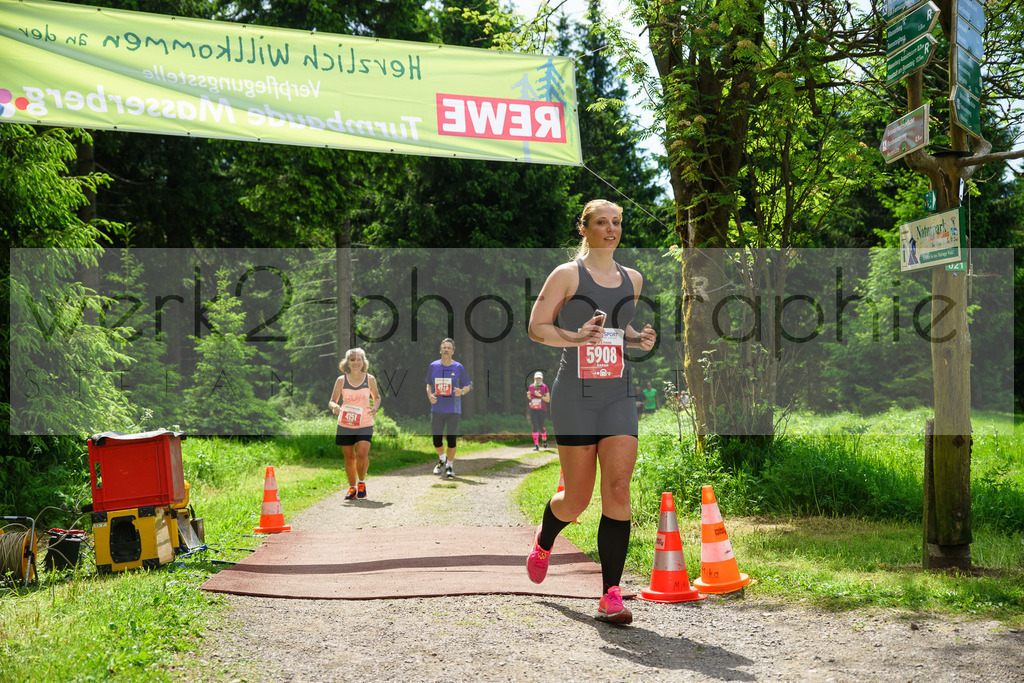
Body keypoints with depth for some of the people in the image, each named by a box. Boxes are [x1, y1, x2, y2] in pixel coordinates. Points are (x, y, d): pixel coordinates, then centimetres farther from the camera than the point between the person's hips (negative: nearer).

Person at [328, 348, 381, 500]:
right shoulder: (341, 380, -2)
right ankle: (352, 488, 26)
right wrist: (334, 406, -20)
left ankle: (361, 482, 11)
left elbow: (377, 396, 13)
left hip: (365, 425, -1)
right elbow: (331, 401, 4)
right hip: (345, 425, 1)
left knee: (362, 455, -16)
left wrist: (375, 406, -8)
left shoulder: (370, 379, -2)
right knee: (349, 458, 6)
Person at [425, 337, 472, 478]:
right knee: (436, 441, 2)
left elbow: (468, 386, 6)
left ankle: (450, 465, 19)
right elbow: (429, 384, 16)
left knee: (452, 440, -2)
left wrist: (461, 392, -16)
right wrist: (429, 395, -5)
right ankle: (442, 459, 32)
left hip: (453, 410, -1)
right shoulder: (433, 366, 5)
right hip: (437, 409, 1)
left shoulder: (458, 367, 0)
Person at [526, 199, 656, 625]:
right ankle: (544, 540, 39)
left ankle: (611, 596, -6)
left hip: (619, 395, 4)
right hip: (575, 394, -4)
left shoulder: (632, 279, 13)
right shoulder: (567, 274, -2)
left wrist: (638, 339, 5)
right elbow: (536, 327, -3)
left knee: (617, 490, -10)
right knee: (577, 498, 3)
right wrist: (576, 337, -19)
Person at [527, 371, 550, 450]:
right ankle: (536, 445, -6)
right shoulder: (531, 387, 7)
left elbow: (548, 400, -5)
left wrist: (540, 395, -18)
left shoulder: (544, 387, -5)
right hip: (533, 410, 3)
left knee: (540, 427, 2)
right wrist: (528, 395, -4)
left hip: (542, 410, -3)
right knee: (535, 427, -8)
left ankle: (545, 439, 33)